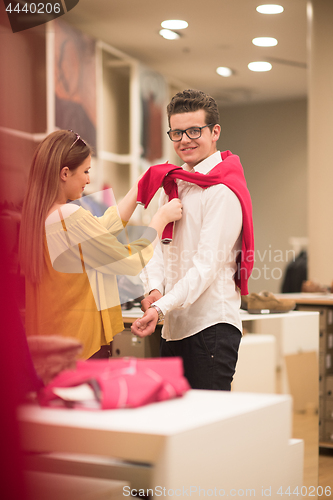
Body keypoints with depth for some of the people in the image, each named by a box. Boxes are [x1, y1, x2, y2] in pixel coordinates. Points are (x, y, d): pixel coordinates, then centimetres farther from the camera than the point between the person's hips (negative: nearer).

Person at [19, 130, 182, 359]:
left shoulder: (36, 214, 7)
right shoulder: (72, 217, -20)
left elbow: (103, 226, 14)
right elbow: (133, 262, -11)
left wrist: (141, 185, 19)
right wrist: (162, 217, 2)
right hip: (81, 341, -9)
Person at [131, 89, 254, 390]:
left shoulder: (223, 191, -9)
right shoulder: (171, 184, 16)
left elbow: (207, 264, -17)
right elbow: (158, 245, 11)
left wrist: (160, 309, -25)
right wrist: (154, 289, -9)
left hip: (211, 326, -8)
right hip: (173, 326, 8)